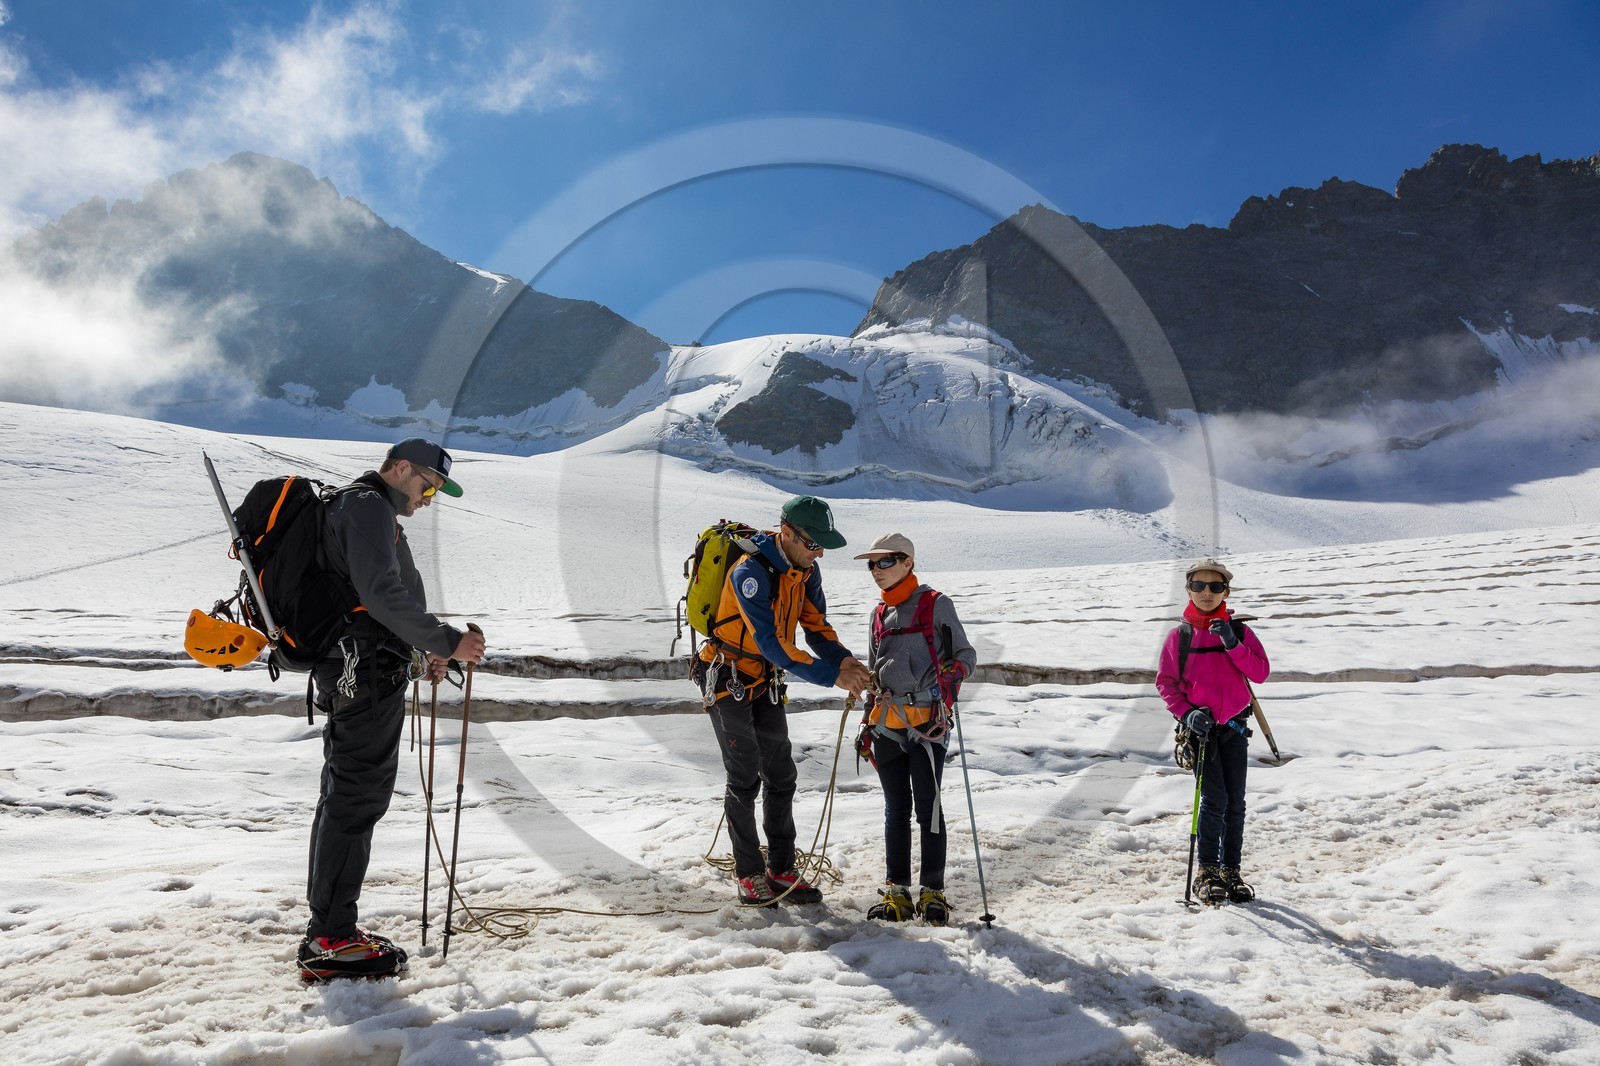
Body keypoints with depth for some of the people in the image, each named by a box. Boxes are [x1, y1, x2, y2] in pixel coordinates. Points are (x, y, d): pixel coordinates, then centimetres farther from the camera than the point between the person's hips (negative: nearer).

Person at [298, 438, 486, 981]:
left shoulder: (354, 507, 24)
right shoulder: (368, 506, -11)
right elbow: (384, 594, -23)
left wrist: (421, 653, 22)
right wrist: (446, 641, -20)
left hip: (352, 674, 11)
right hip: (366, 675, -11)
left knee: (345, 796, 14)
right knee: (357, 797, -8)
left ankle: (327, 928, 23)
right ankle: (331, 941, -3)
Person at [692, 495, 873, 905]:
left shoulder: (806, 569, -3)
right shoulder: (750, 573, -29)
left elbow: (816, 625, 2)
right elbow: (772, 643, -34)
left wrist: (844, 660, -18)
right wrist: (831, 676, -35)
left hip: (766, 681, 7)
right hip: (727, 678, -7)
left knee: (781, 775, 8)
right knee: (745, 777, -3)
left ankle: (781, 869, 18)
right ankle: (749, 874, 11)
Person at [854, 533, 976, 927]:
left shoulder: (935, 605, -1)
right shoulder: (880, 614, 16)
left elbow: (966, 654, 1)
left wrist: (952, 674, -22)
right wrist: (867, 728, 20)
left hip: (927, 722, -5)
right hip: (887, 726, 5)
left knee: (928, 808, -1)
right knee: (896, 809, 10)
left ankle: (933, 891, 10)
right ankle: (897, 891, 17)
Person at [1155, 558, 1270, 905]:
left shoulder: (1239, 631, 4)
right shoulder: (1179, 636, 1)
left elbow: (1261, 673, -5)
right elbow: (1165, 682, 4)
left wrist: (1233, 644, -18)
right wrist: (1186, 713, -11)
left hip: (1234, 726, 2)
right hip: (1200, 726, -2)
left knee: (1235, 802, 6)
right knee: (1214, 799, -10)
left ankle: (1231, 870, 20)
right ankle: (1207, 873, 2)